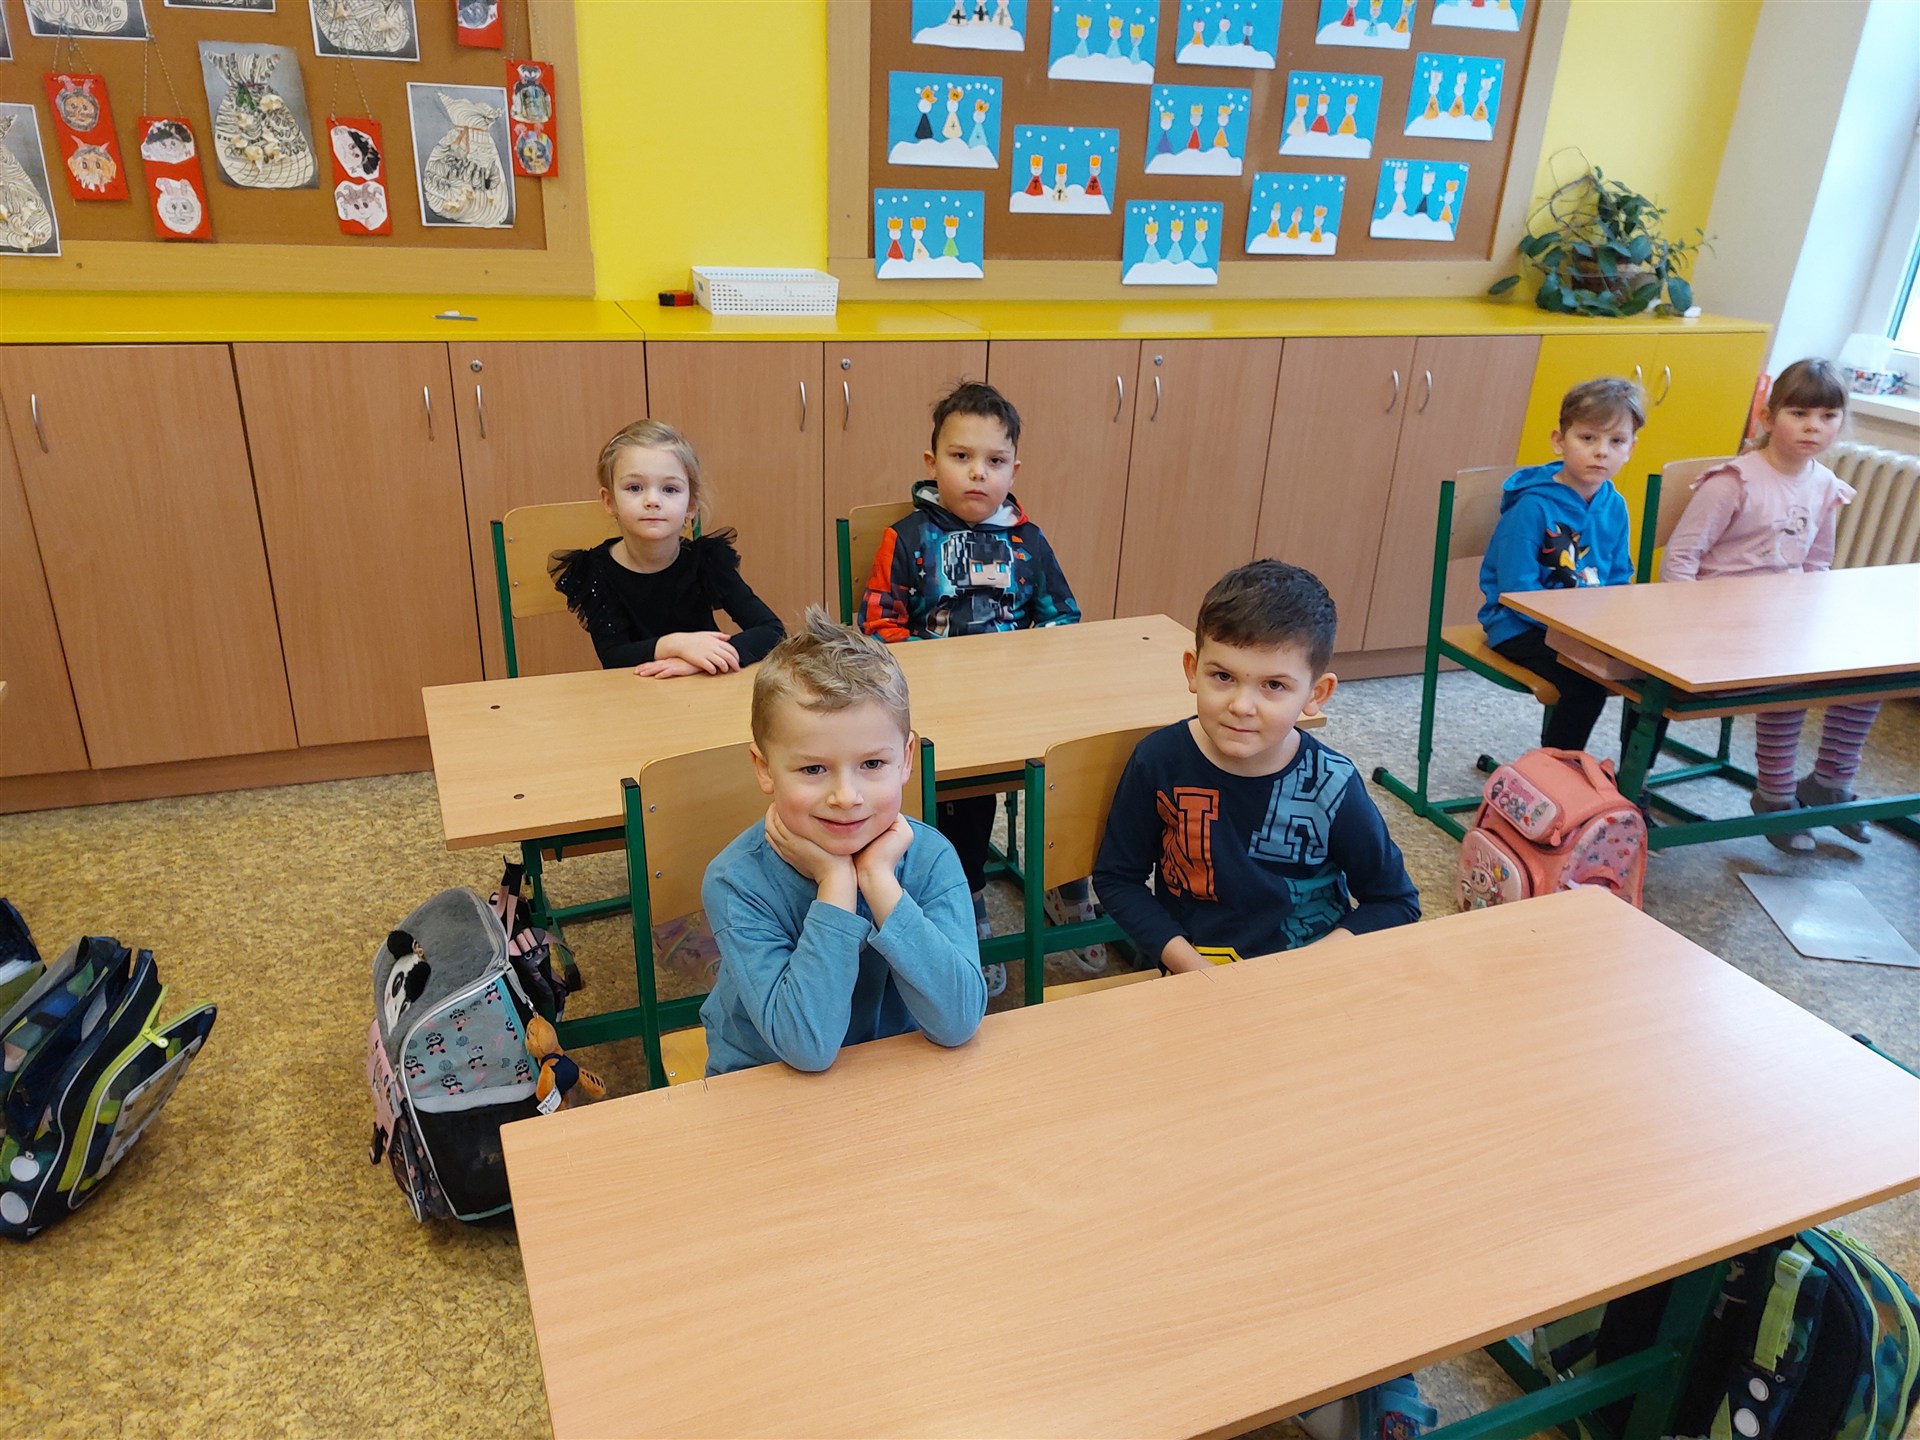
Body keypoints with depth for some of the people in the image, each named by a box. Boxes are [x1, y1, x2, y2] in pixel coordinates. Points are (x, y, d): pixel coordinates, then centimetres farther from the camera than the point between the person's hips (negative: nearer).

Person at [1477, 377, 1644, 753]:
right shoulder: (1532, 507, -17)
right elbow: (1517, 590, -20)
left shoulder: (1614, 507, 5)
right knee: (1586, 678, -29)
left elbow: (1618, 581, 13)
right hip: (1521, 627, -7)